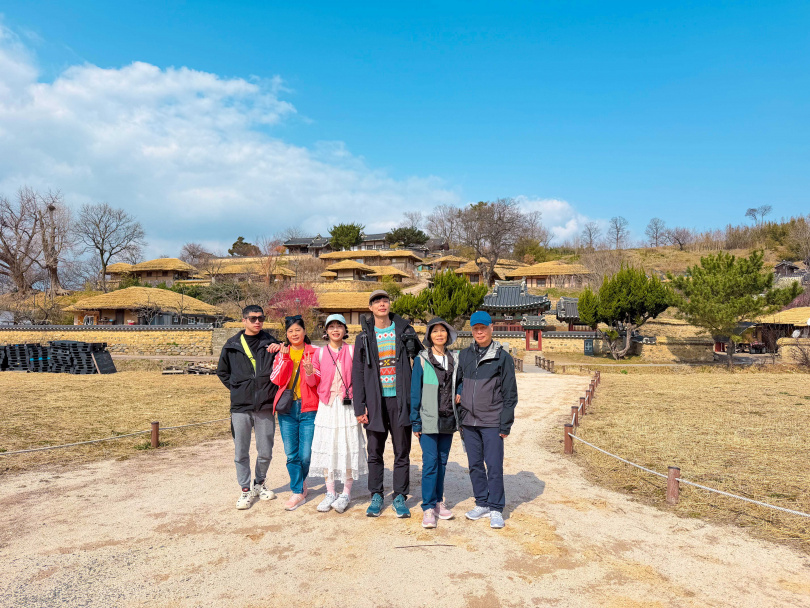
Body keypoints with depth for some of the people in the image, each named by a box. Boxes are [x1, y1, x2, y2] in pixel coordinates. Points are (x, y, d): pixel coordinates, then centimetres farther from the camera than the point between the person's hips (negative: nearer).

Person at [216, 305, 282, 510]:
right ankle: (246, 489, 20)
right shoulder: (232, 345, 6)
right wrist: (236, 388, 6)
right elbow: (222, 372, 18)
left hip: (265, 406, 0)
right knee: (241, 453, 6)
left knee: (265, 452, 8)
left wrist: (280, 349, -11)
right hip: (240, 407, 0)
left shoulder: (270, 343, 4)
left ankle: (259, 483, 30)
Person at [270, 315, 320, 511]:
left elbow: (315, 383, -5)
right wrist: (285, 358, -13)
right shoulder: (282, 353, 9)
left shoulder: (313, 353, 3)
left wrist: (309, 371, -25)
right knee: (291, 454, 3)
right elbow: (277, 380, -3)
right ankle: (298, 492, 17)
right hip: (287, 408, 2)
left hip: (308, 408, -2)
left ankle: (300, 482, 29)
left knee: (306, 454, 0)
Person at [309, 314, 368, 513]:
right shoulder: (319, 353, 7)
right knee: (326, 447, 4)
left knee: (348, 447, 0)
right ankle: (330, 493, 17)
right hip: (326, 406, 2)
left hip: (347, 405, -2)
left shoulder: (352, 351, 3)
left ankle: (346, 493, 14)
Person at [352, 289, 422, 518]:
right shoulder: (364, 338, 6)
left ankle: (399, 497, 18)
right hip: (375, 401, 0)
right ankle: (376, 497, 21)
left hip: (400, 400, 0)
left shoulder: (404, 331, 5)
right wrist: (359, 407, -2)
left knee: (402, 451, 6)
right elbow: (357, 374, 5)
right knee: (375, 452, 7)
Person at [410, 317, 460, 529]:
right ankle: (428, 508, 0)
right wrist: (415, 421, -6)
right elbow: (415, 392, -3)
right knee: (430, 462, -8)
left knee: (442, 462, 11)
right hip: (429, 420, -4)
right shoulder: (421, 360, -3)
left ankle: (438, 502, 22)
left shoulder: (453, 361, 9)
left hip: (448, 420, 4)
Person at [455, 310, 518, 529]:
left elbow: (510, 393, -2)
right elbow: (457, 380, 22)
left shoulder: (502, 357, -2)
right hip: (468, 421, 4)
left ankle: (496, 509, 10)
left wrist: (505, 424, -6)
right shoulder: (465, 355, 9)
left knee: (494, 466, -3)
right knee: (475, 465, 11)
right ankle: (482, 504, 24)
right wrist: (457, 395, 2)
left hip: (492, 422, -4)